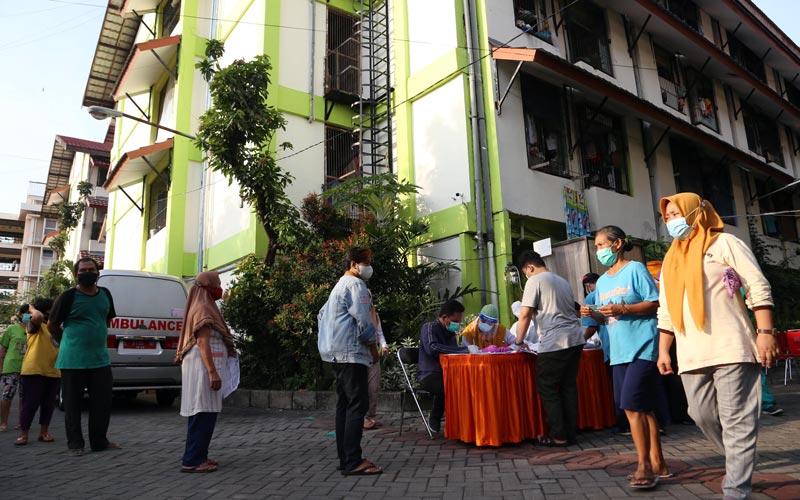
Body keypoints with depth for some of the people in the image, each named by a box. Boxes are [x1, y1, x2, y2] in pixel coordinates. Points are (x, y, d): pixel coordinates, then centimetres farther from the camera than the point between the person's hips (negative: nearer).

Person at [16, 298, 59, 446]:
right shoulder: (36, 325, -4)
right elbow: (37, 317, -28)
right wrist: (32, 309, -10)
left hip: (53, 371, 7)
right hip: (33, 371, -6)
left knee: (48, 403, 10)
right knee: (30, 403, -2)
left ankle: (44, 432, 21)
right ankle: (23, 434, 10)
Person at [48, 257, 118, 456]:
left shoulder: (105, 294, 7)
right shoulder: (68, 296, -7)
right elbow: (52, 325, 2)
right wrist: (69, 344, 7)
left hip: (100, 359, 5)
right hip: (73, 361, -4)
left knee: (103, 402, 8)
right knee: (73, 403, 5)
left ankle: (100, 441, 20)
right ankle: (74, 444, 17)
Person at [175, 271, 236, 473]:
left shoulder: (204, 308, 18)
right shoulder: (203, 309, -13)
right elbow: (203, 343, -21)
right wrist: (212, 372, -25)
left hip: (203, 369, 10)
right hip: (203, 368, -10)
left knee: (203, 414, 13)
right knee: (204, 414, -7)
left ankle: (197, 456, 20)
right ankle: (192, 461, -3)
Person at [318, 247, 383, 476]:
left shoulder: (339, 286, 23)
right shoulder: (355, 285, -10)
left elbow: (322, 315, 29)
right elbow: (362, 319, -18)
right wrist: (372, 343, -3)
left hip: (337, 354, 11)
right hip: (352, 352, -11)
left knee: (345, 404, 11)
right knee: (358, 404, -10)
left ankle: (345, 458, 15)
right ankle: (353, 462, -10)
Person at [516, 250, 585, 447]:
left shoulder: (535, 281, -4)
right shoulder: (563, 281, 20)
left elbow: (525, 315, -8)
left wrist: (519, 341, 2)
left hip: (554, 342, -8)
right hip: (576, 339, 8)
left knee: (547, 389, 3)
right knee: (568, 386, 13)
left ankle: (559, 436, 6)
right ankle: (571, 433, 18)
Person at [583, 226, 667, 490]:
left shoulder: (635, 269, -4)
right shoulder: (602, 281, 16)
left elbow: (656, 303, -10)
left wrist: (623, 309, -19)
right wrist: (594, 314, -2)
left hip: (643, 347, -7)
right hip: (620, 351, 7)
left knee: (633, 406, -13)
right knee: (643, 408, 12)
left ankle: (644, 466, -2)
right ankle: (657, 463, 21)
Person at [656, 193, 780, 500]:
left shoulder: (723, 243, 4)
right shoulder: (670, 261, 19)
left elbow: (758, 288, -3)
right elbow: (666, 312, 20)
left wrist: (765, 331, -13)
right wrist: (663, 351, 14)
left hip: (731, 349, -6)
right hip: (691, 357, 6)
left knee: (736, 422, -3)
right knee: (702, 417, 7)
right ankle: (739, 464, 29)